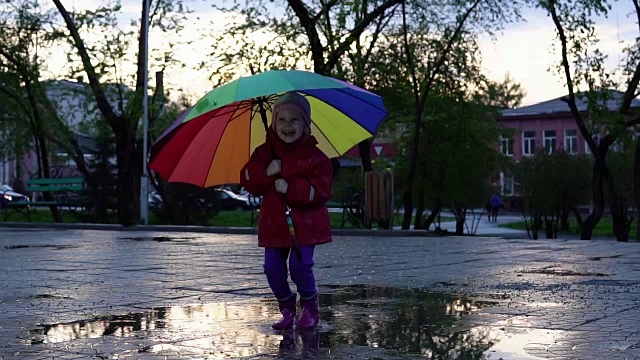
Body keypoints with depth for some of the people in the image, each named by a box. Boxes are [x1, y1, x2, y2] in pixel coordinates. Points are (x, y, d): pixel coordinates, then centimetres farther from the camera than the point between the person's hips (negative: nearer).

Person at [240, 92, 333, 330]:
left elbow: (320, 190, -13)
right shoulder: (265, 152, 6)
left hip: (304, 224, -3)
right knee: (273, 268, 1)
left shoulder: (314, 156, -5)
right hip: (274, 222, 4)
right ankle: (287, 307, 23)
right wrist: (266, 172, -18)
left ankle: (309, 306, 14)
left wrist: (290, 188, -21)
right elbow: (248, 181, 0)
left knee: (300, 266, -11)